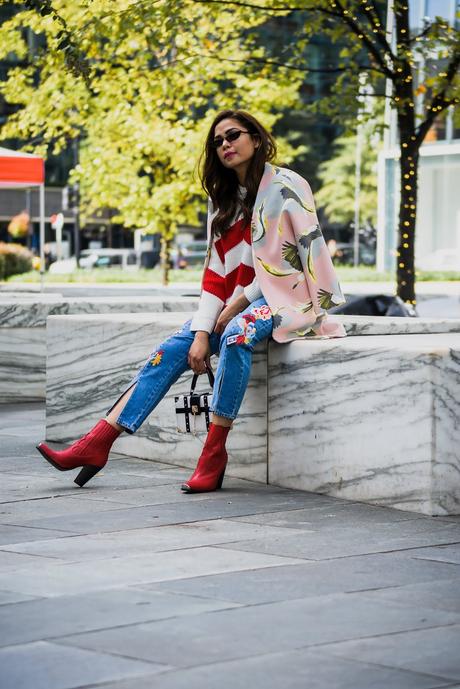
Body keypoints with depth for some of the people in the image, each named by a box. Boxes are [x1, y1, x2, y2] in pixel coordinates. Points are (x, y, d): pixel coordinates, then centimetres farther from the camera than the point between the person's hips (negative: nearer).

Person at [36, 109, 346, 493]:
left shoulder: (286, 186, -7)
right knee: (174, 349, -14)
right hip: (240, 302, 7)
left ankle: (215, 453, -33)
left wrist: (240, 302, -12)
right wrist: (201, 333, -7)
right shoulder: (224, 200, 13)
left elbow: (285, 258, -12)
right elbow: (216, 272, 5)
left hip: (286, 296, -6)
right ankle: (96, 444, -21)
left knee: (237, 333, -37)